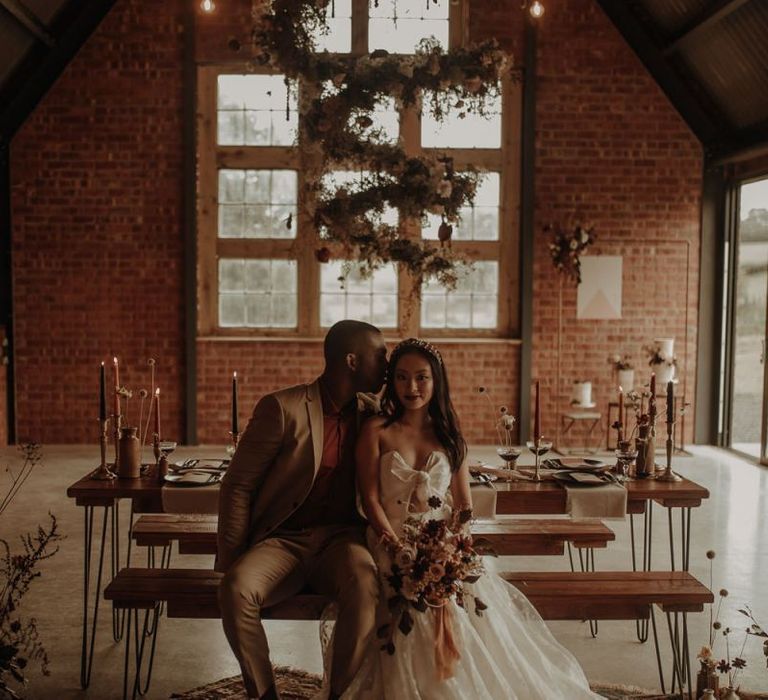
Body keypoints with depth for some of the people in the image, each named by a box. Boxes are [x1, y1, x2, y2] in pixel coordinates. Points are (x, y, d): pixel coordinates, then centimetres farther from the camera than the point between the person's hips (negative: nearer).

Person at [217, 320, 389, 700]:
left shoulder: (371, 413, 7)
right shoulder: (282, 408, -8)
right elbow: (237, 486, -5)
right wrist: (231, 562, -8)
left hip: (340, 540, 2)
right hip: (282, 541, -2)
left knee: (365, 585, -32)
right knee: (236, 589, -32)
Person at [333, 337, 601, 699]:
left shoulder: (449, 436, 13)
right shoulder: (376, 431, 3)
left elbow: (464, 505, 7)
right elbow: (371, 499, -4)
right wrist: (399, 548, -18)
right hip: (394, 546, -2)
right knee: (420, 614, -27)